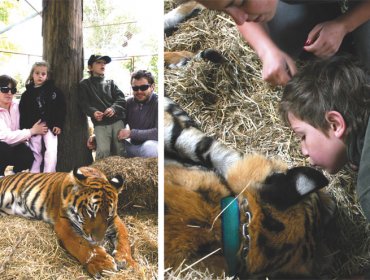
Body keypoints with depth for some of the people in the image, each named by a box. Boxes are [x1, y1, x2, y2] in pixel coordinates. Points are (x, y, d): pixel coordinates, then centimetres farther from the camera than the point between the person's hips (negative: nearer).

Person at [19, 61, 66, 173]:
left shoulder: (53, 90, 1)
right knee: (36, 154, 9)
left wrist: (59, 124, -8)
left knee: (51, 152, -11)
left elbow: (61, 108, -1)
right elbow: (23, 114, 4)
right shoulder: (27, 94, 5)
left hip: (50, 126, -2)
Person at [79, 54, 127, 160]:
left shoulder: (110, 83, 20)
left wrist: (114, 108, -15)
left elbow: (121, 98, 7)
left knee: (120, 151, -1)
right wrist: (93, 112, -21)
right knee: (103, 151, -16)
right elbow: (84, 104, 0)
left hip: (117, 121, 3)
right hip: (100, 124, -2)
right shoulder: (84, 84, 12)